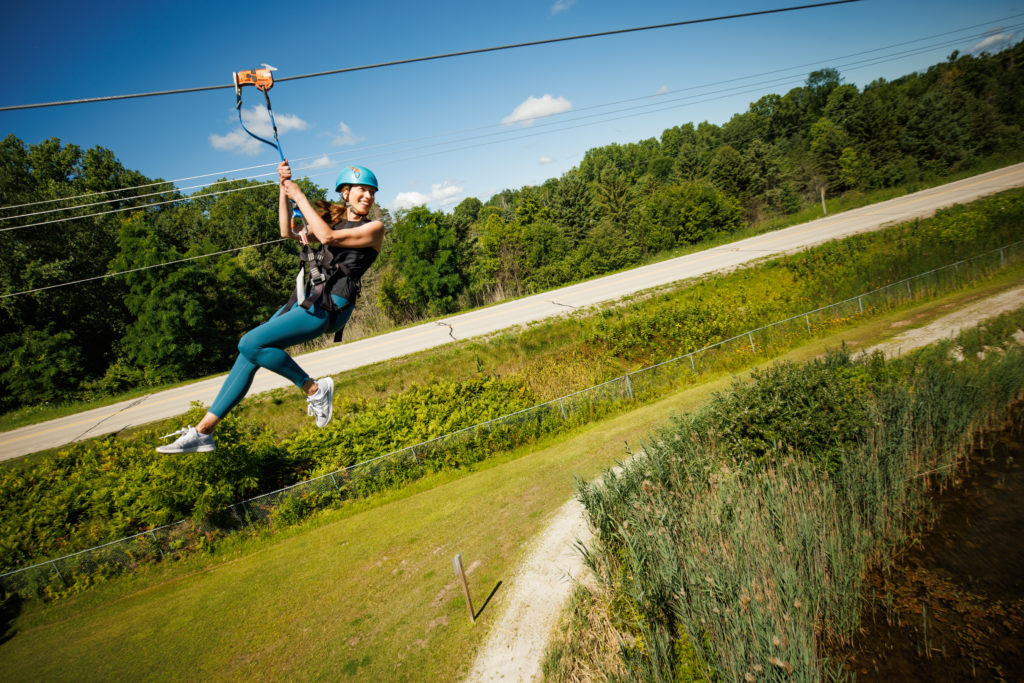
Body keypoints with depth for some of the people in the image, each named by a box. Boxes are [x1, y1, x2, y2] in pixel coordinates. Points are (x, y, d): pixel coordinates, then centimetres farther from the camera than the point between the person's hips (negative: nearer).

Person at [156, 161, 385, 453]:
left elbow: (327, 236, -14)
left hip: (331, 306, -7)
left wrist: (300, 196, -5)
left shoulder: (374, 228, 0)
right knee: (249, 354, 3)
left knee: (251, 344, -19)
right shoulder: (333, 218, 21)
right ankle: (203, 430, 11)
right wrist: (284, 189, 7)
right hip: (307, 298, 7)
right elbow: (288, 231, 15)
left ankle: (314, 389, -5)